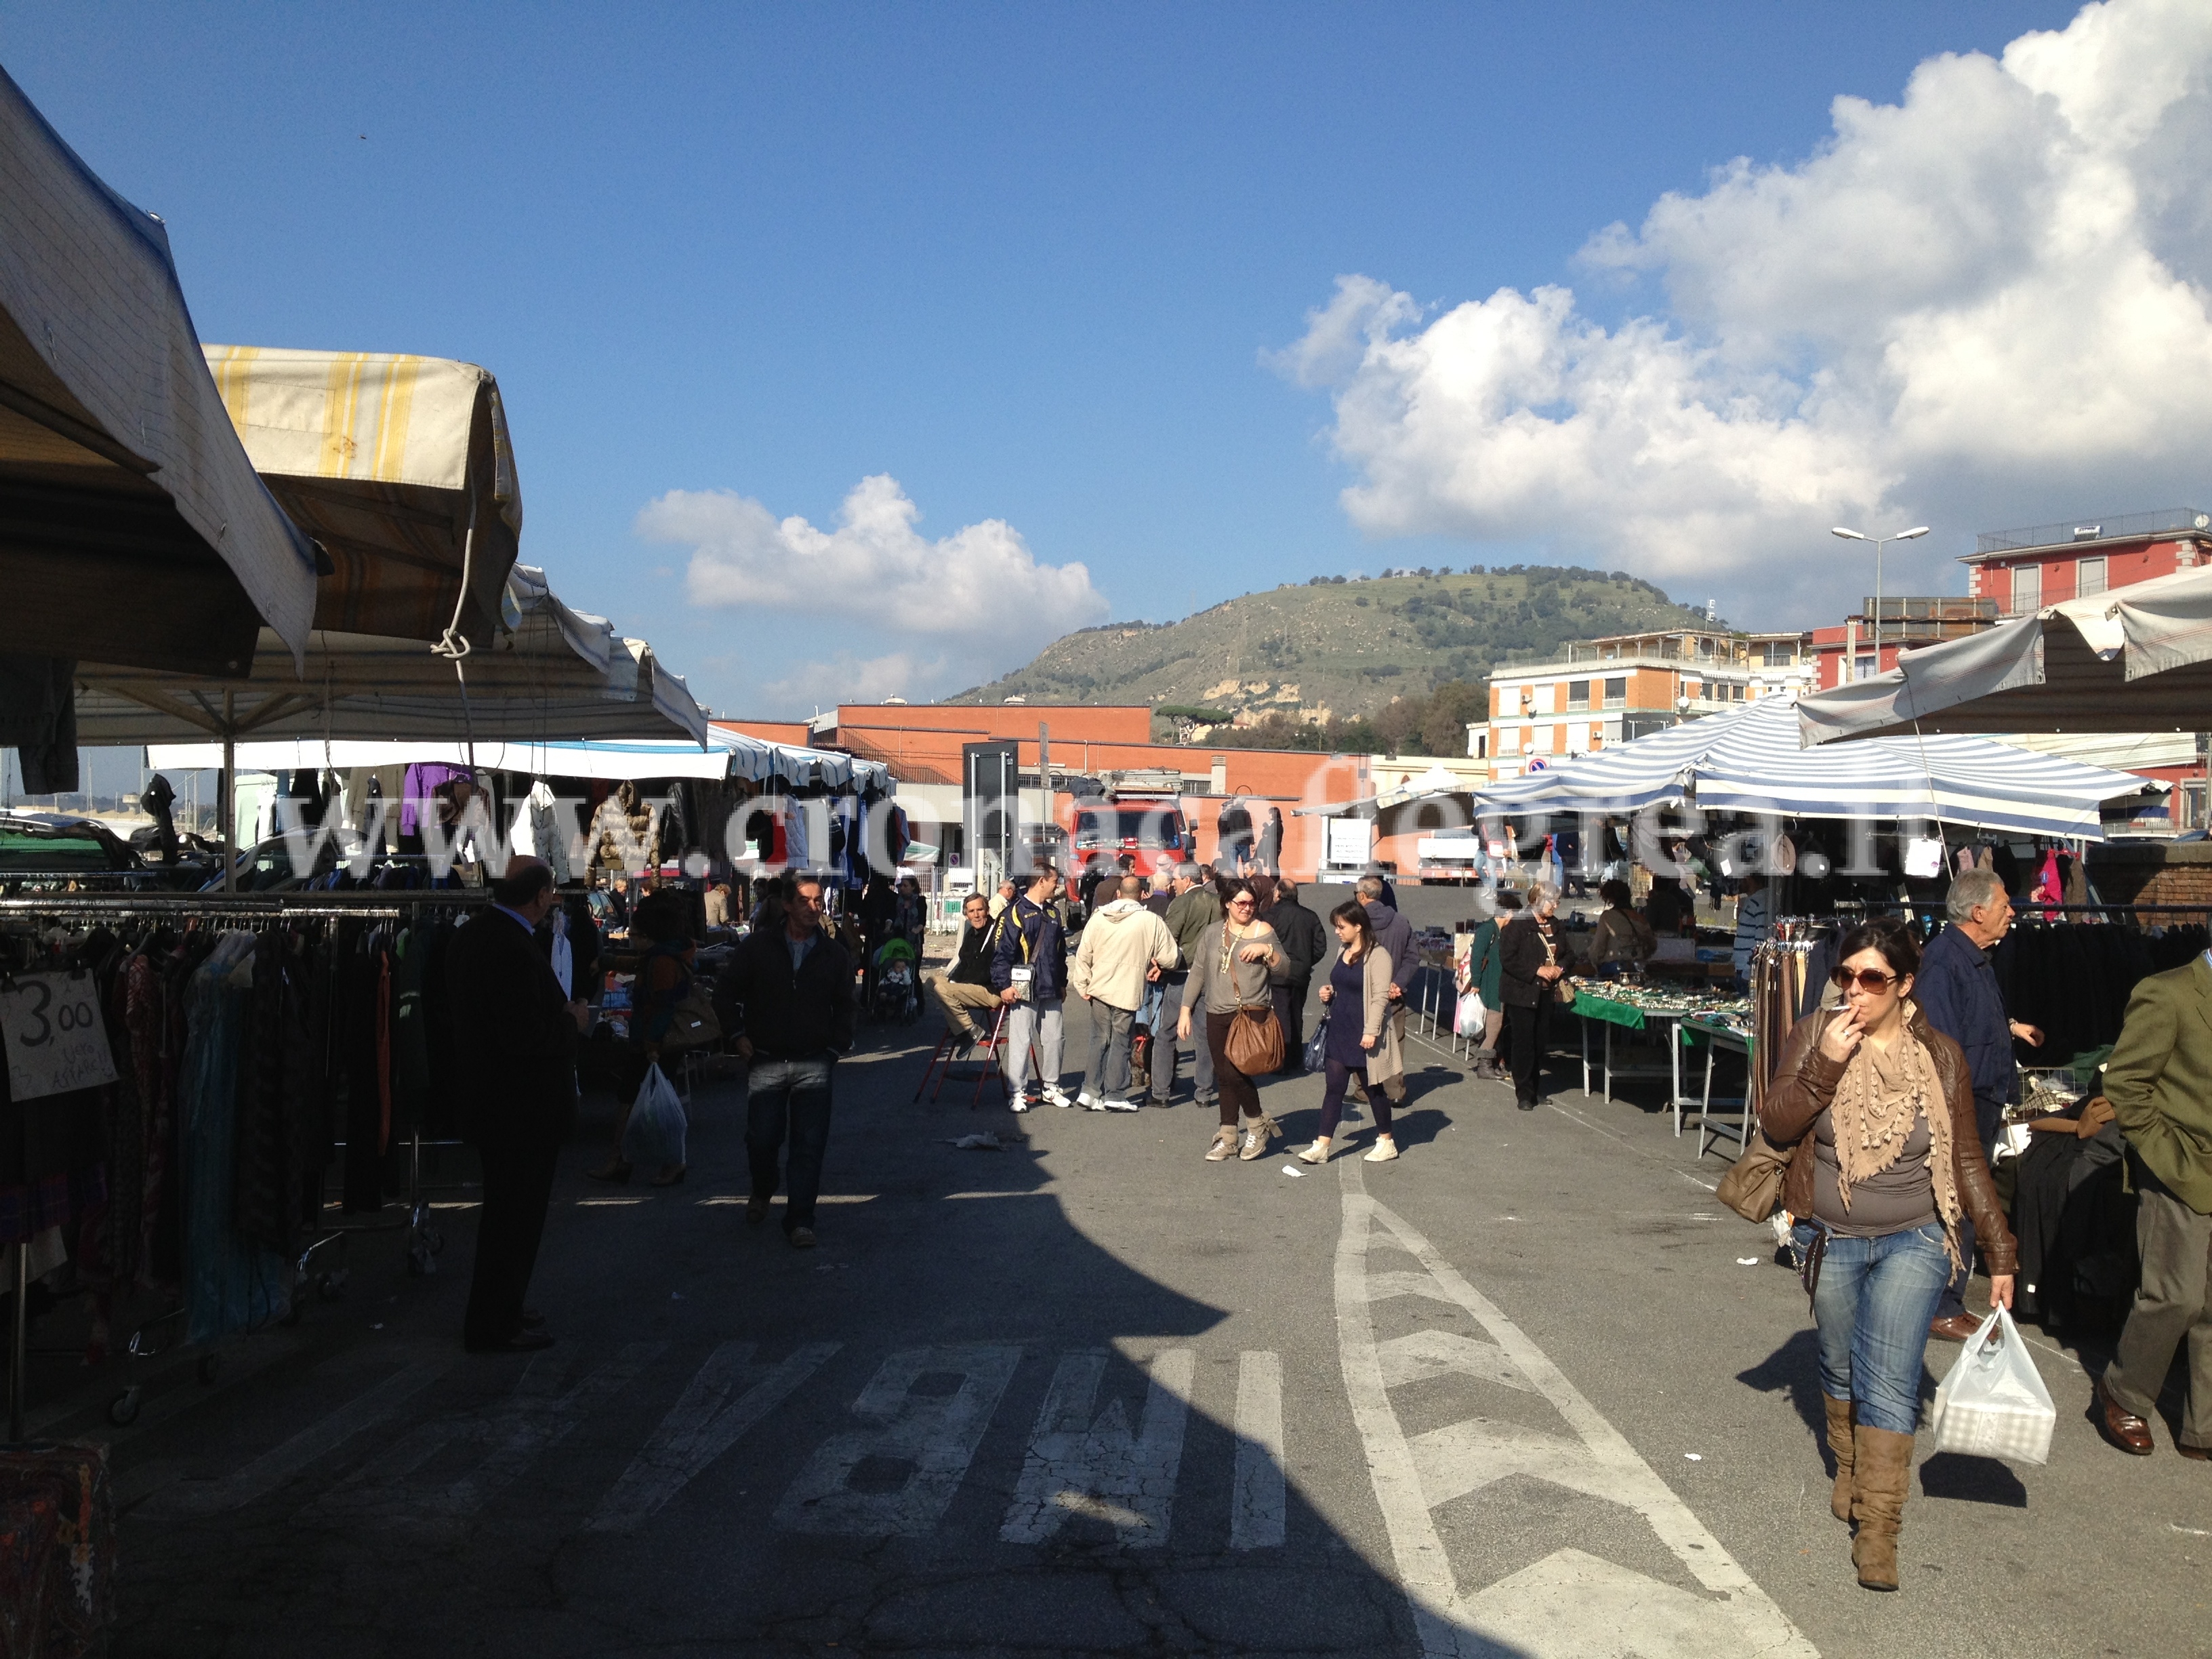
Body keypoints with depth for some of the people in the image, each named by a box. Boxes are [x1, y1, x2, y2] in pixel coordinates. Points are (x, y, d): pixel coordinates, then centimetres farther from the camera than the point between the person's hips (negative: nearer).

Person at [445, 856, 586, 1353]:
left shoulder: (472, 935, 6)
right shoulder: (514, 950, -25)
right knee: (517, 1213, 2)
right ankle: (494, 1327, 13)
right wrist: (572, 1021, -11)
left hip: (489, 1097, 10)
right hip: (523, 1105, -10)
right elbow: (526, 1037, -27)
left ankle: (496, 1311, 35)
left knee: (505, 1208, 22)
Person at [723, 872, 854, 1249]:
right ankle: (761, 1192, 32)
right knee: (762, 1138, 1)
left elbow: (843, 1006, 17)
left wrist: (837, 1046, 6)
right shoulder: (757, 946, 2)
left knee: (809, 1145, -5)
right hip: (766, 1061, -1)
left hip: (814, 1064, 1)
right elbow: (729, 991, 10)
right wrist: (739, 1035, 2)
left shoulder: (834, 955, 8)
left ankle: (800, 1221, 2)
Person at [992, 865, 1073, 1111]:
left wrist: (1062, 983, 21)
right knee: (1020, 1042, -3)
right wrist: (1004, 985, -15)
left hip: (1051, 990, 7)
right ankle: (1017, 1093, 3)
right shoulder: (1017, 912, -9)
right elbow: (1002, 952, -11)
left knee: (1053, 1039, 10)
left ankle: (1051, 1088, 22)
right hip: (1024, 989, -7)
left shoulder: (1053, 912, 14)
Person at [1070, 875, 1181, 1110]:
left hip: (1099, 989, 3)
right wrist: (1159, 964, 17)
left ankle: (1091, 1091, 10)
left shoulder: (1098, 918, 0)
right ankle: (1115, 1095, 8)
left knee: (1100, 1040, 13)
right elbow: (1171, 958, -5)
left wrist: (1082, 985, 12)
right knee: (1120, 1042, 5)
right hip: (1128, 992, -3)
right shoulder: (1151, 921, -9)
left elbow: (1083, 955, 4)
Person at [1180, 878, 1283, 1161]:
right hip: (1217, 1016, 4)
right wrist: (1185, 1011, 7)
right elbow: (1197, 973, 12)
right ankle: (1227, 1138, 17)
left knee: (1235, 1072, -15)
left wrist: (1267, 950, -19)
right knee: (1224, 1078, 8)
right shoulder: (1214, 933, 11)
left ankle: (1259, 1126, 7)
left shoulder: (1263, 931, 1)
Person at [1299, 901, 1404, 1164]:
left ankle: (1386, 1142, 22)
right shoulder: (1342, 952, 11)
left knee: (1373, 1088, 7)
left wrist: (1371, 1031, -22)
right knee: (1333, 1087, 4)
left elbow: (1380, 996, -18)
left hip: (1363, 1034, -7)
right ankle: (1321, 1146, 4)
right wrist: (1328, 992, 4)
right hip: (1339, 1031, 7)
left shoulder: (1377, 955, -13)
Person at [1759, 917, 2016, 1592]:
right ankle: (1850, 1471, 41)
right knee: (1842, 1368, 16)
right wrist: (1826, 1062, -24)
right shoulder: (1814, 1035, -6)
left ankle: (1878, 1529, -5)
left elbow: (1966, 1160, 1)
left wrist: (2000, 1254, 0)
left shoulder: (1940, 1057, -6)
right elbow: (1776, 1124, -12)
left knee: (1890, 1381, -9)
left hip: (1913, 1241, -2)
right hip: (1831, 1239, 2)